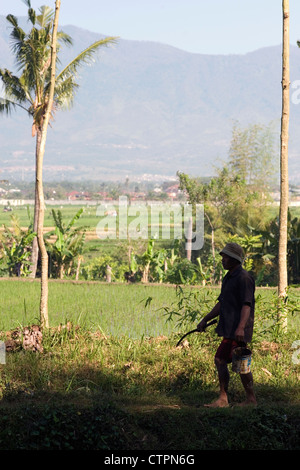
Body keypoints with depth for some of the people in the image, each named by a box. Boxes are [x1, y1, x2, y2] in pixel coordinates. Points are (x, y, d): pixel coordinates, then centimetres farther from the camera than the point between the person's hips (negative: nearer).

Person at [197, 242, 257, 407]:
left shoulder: (243, 278, -12)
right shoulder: (228, 278, 19)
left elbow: (246, 305, -21)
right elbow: (221, 304, 28)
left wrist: (241, 327, -32)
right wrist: (205, 319, 26)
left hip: (238, 331, -10)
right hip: (229, 329, 10)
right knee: (220, 360, 8)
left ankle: (251, 399, 0)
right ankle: (223, 399, 13)